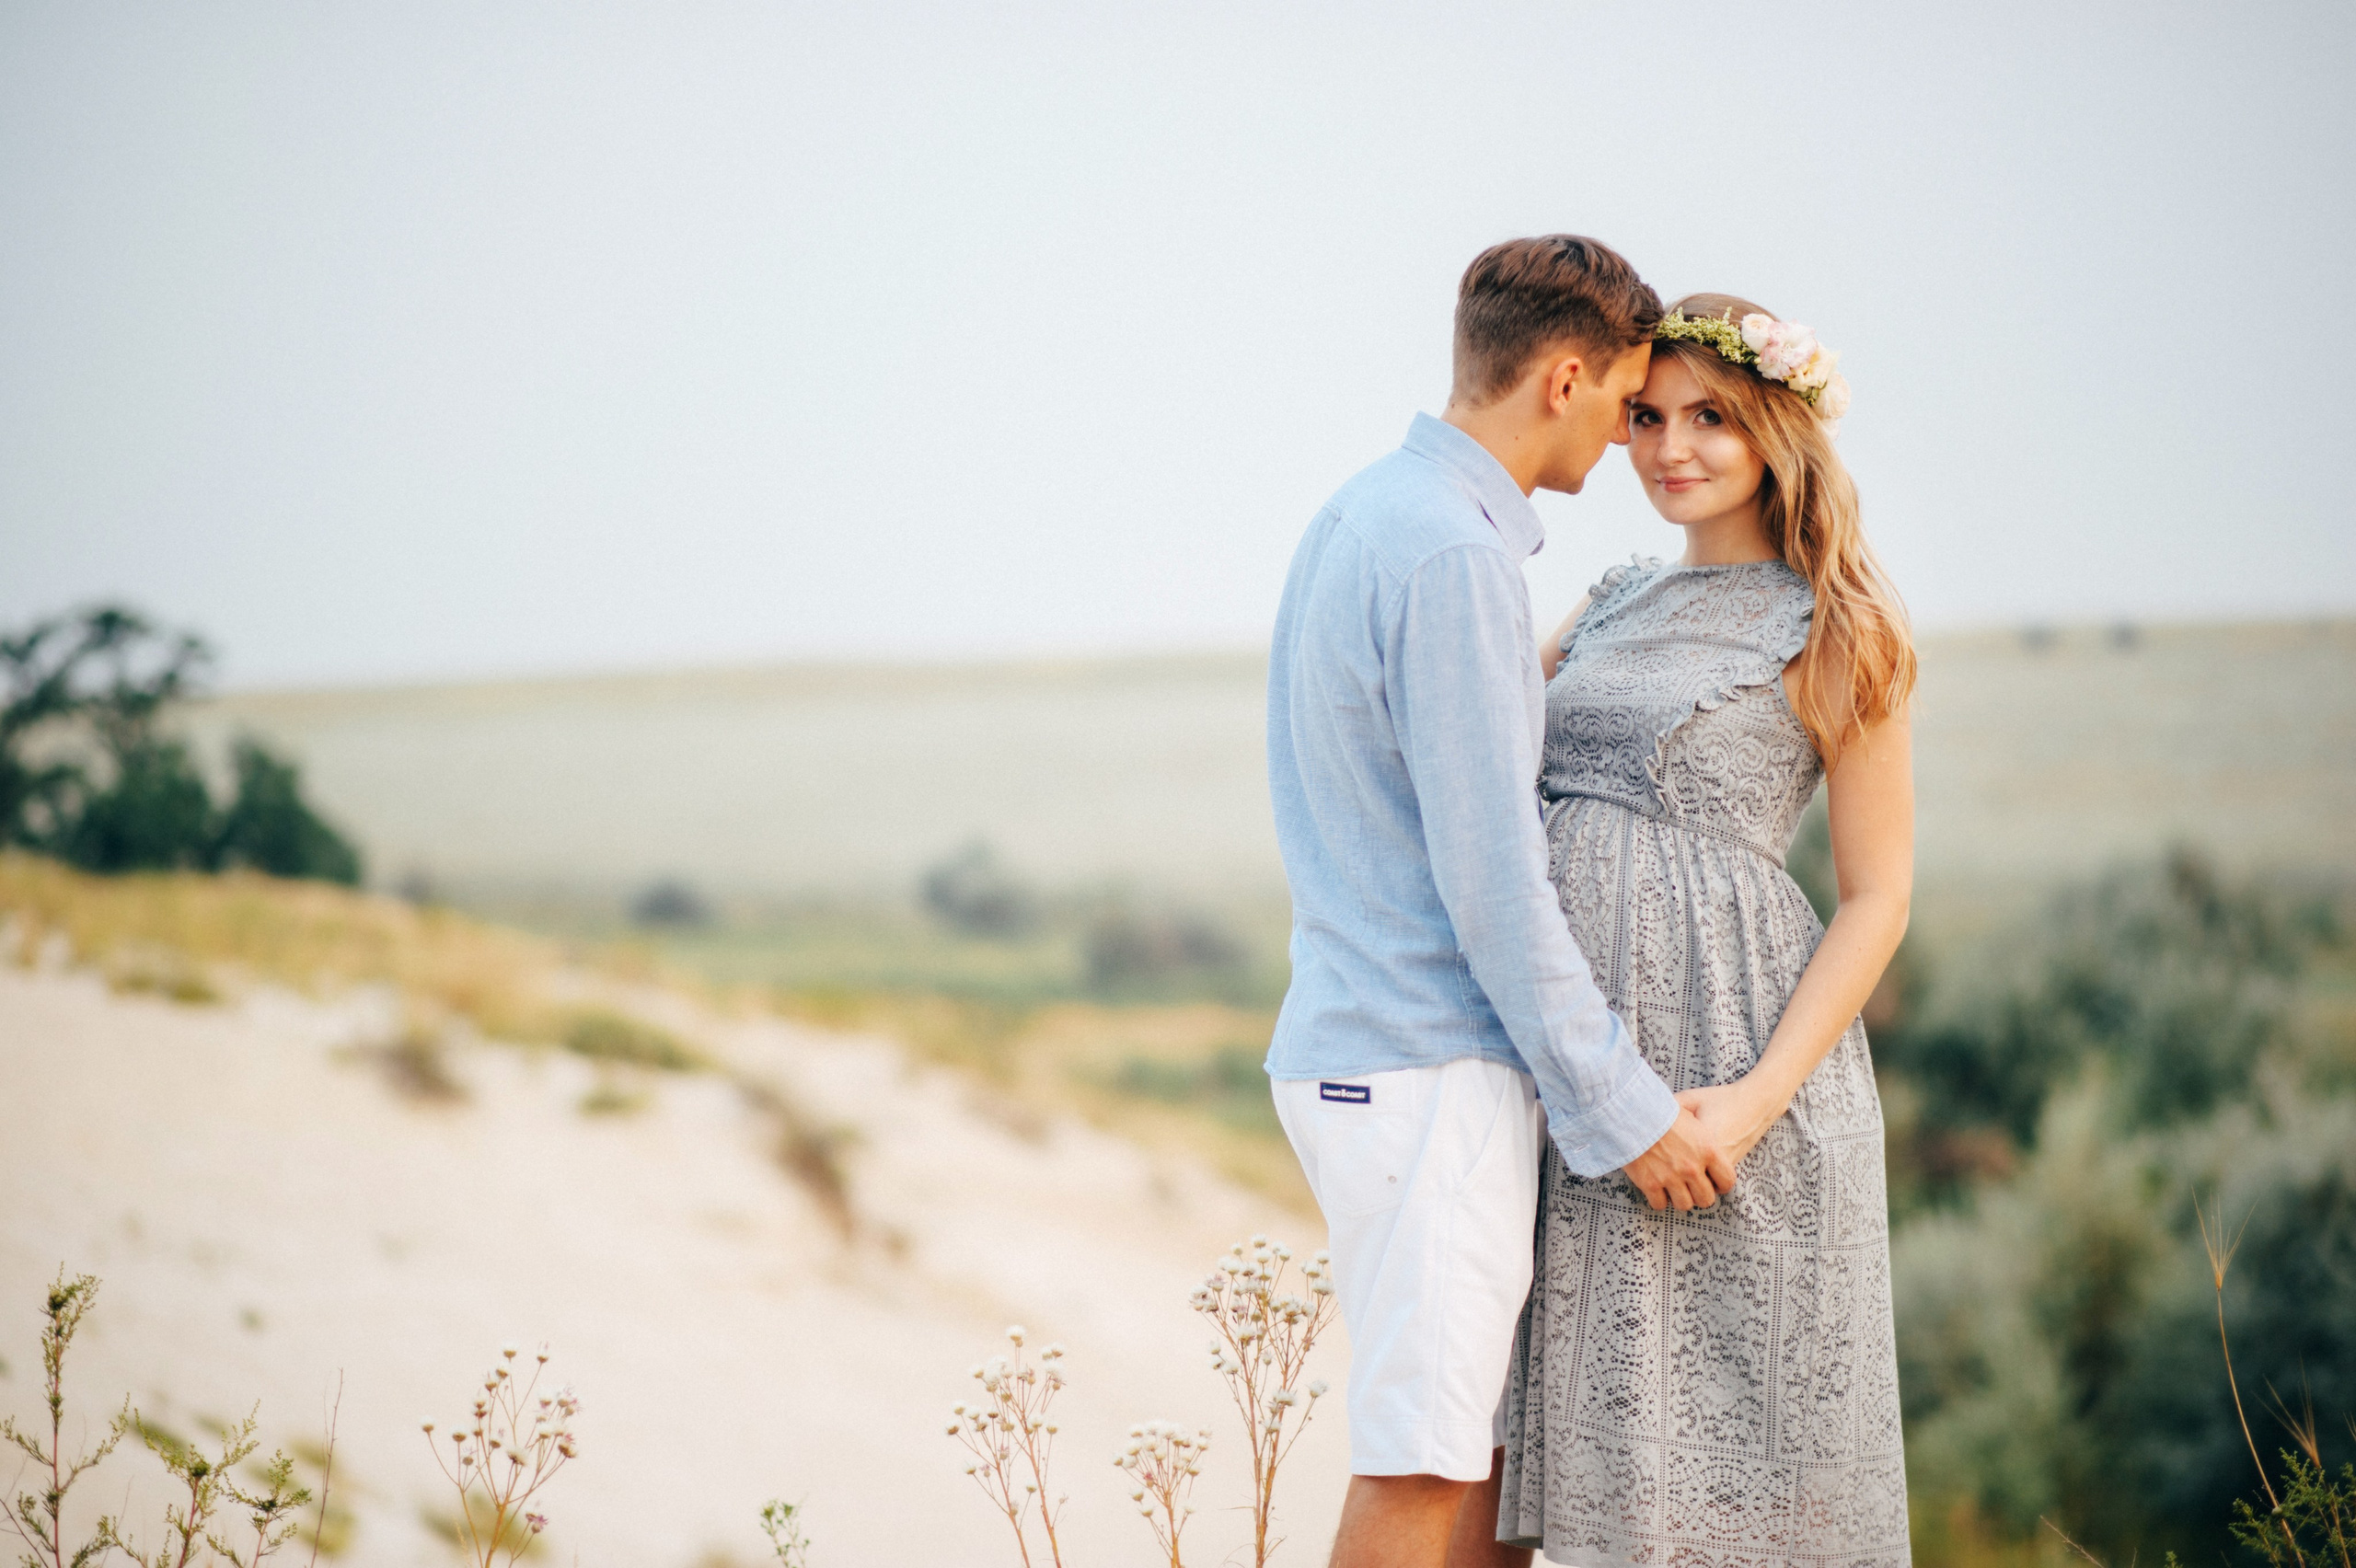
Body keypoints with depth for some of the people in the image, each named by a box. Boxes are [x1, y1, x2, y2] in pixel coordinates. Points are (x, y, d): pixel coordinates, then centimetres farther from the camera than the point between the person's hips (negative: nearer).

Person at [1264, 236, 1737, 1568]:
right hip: (1430, 1068, -10)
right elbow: (1490, 883, -19)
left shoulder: (1362, 517, 15)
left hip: (1353, 1040, 10)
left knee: (1486, 1444, 12)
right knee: (1420, 1460, -7)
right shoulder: (1454, 556, -17)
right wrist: (1624, 1111, -14)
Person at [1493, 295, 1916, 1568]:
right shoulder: (1618, 605, 16)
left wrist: (1759, 1098, -18)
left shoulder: (1832, 631, -3)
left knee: (1736, 1432, -3)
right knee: (1614, 1425, 7)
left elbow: (1878, 899, -6)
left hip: (1732, 1052, -6)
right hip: (1584, 1057, 6)